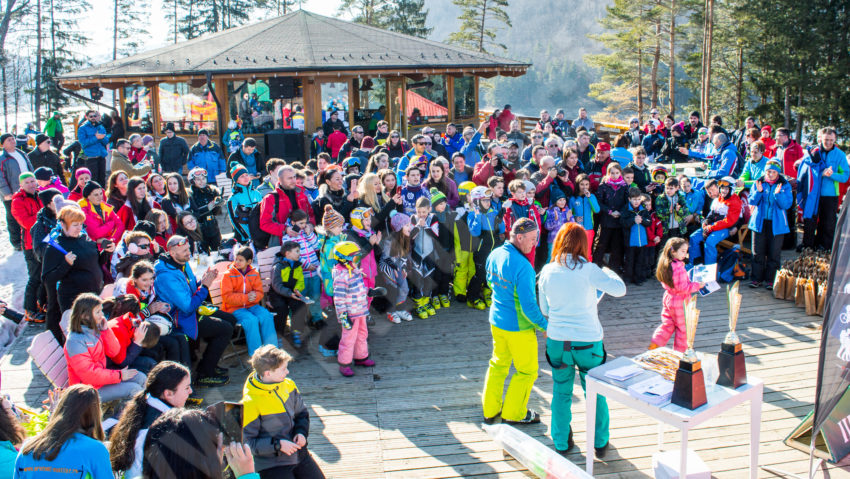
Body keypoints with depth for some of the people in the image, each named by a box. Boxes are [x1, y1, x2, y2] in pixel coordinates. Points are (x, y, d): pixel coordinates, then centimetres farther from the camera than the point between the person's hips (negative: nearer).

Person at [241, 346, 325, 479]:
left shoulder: (288, 385, 0)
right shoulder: (250, 403, -20)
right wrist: (277, 444, -23)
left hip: (298, 453, 6)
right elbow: (248, 442, -15)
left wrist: (301, 432, -5)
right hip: (271, 462, -6)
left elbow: (302, 413, 15)